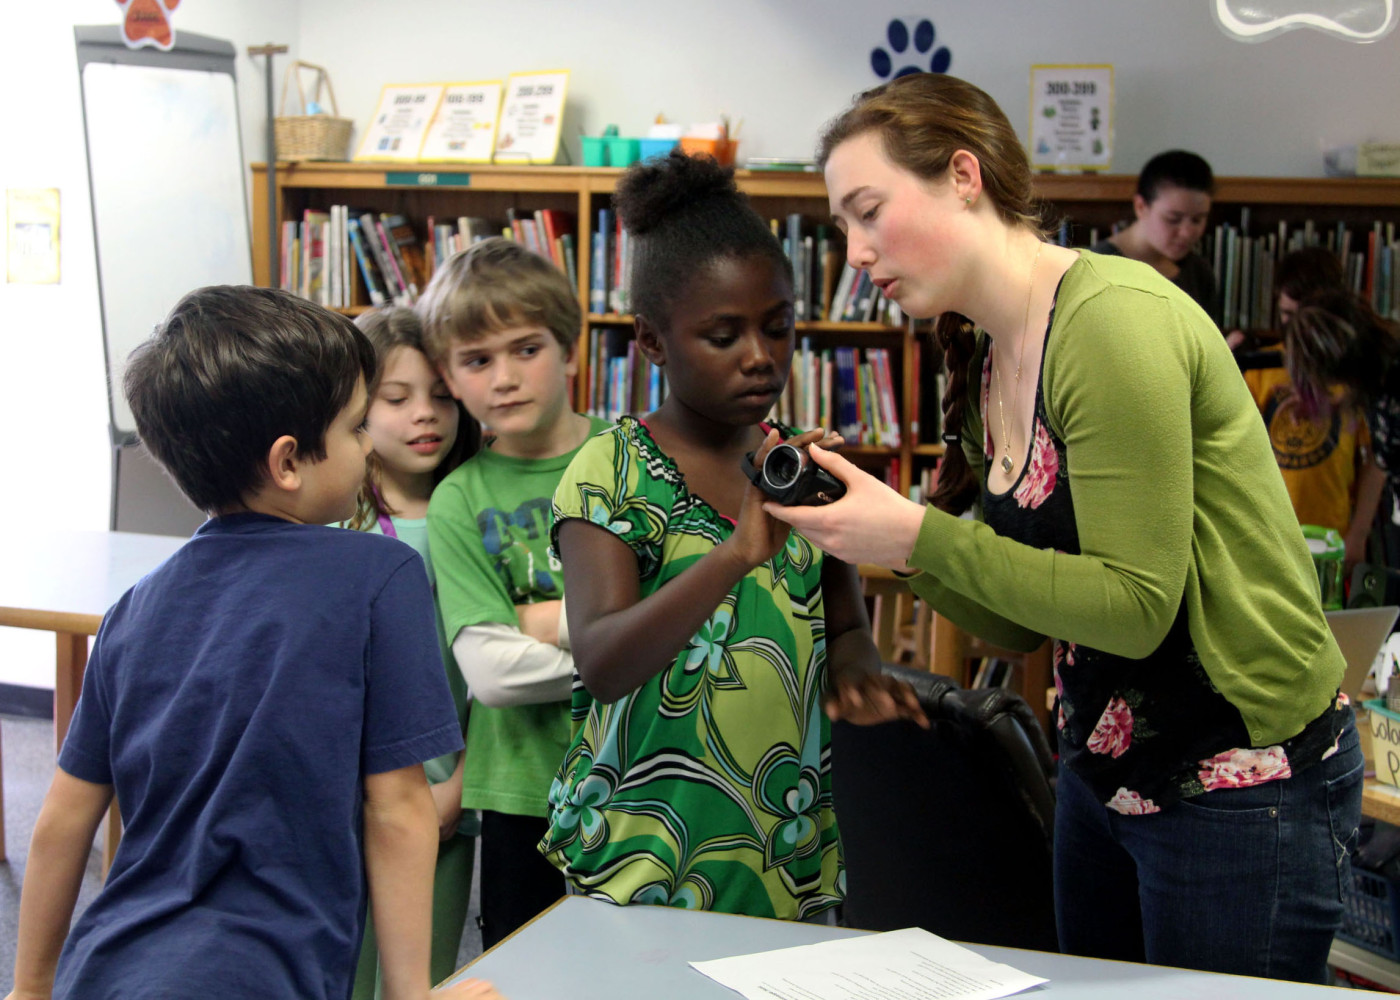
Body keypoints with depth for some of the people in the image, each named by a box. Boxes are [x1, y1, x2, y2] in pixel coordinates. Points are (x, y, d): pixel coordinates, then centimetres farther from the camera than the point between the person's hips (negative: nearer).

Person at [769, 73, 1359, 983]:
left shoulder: (1114, 318, -21)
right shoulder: (986, 363, 5)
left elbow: (1136, 608, -23)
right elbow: (1025, 624, 8)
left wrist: (922, 536, -23)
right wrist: (877, 534, -5)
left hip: (1243, 790, -8)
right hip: (1104, 768, 9)